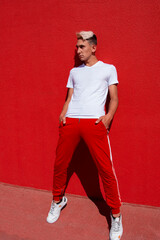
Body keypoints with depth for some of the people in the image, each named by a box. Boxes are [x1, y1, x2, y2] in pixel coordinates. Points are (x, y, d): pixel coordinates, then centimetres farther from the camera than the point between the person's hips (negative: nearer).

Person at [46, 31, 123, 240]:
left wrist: (108, 116, -10)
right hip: (70, 121, 4)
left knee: (106, 169, -6)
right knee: (60, 164, 8)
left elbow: (114, 98, 8)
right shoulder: (74, 71, 24)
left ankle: (116, 215, 13)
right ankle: (58, 200, 34)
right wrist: (63, 114, 2)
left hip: (95, 122, -4)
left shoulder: (108, 69, 13)